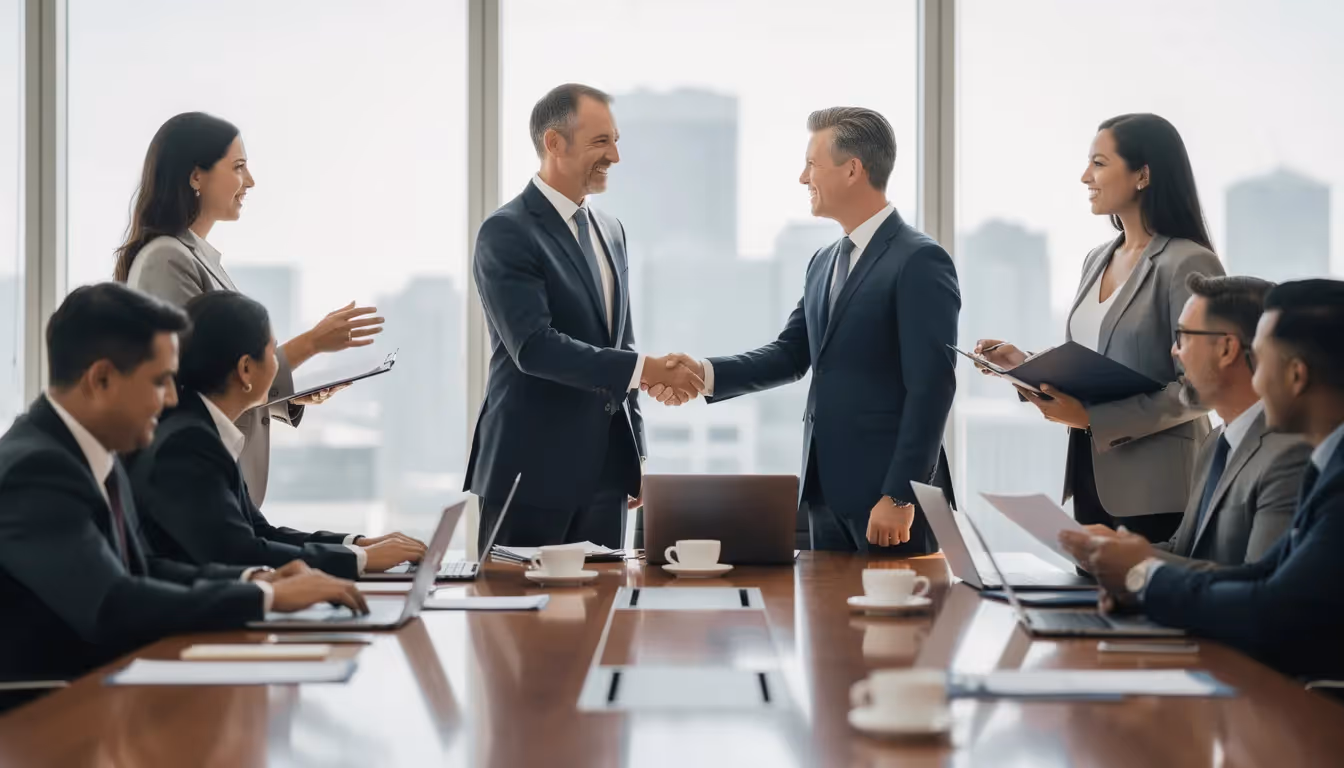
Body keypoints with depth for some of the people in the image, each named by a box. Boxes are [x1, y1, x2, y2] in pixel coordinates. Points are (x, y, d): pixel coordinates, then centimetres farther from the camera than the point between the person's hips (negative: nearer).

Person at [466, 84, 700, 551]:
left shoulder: (611, 231, 15)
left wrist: (636, 452, 16)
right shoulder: (507, 233, -11)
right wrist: (647, 368, -24)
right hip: (533, 469, -7)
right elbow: (534, 346, -21)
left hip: (606, 468, 7)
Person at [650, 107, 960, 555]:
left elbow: (931, 387, -16)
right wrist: (707, 374, -2)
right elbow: (790, 354, 14)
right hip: (825, 488, 8)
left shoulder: (919, 261, -12)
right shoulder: (824, 263, 15)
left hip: (886, 494, -8)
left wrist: (899, 497, -20)